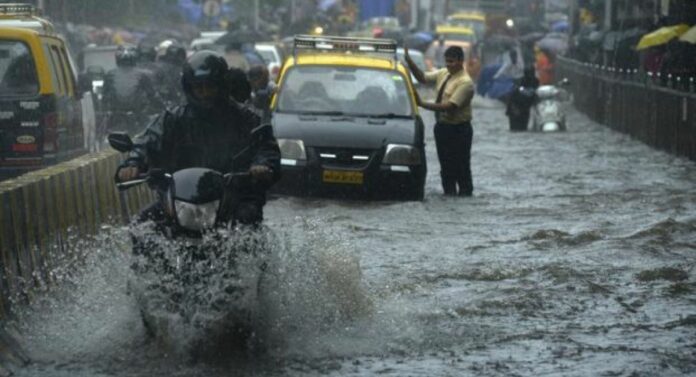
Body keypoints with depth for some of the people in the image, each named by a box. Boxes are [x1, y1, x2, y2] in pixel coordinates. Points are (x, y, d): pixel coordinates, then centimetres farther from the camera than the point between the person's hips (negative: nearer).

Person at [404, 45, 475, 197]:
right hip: (442, 126, 7)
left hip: (458, 129, -7)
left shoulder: (465, 82, -19)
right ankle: (449, 192, 23)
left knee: (461, 166, 2)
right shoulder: (443, 74, 5)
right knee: (446, 165, 14)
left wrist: (422, 104, -27)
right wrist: (409, 60, -4)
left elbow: (450, 106, -25)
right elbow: (422, 77, 10)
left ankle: (465, 193, 12)